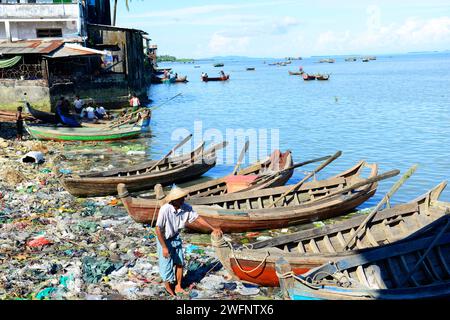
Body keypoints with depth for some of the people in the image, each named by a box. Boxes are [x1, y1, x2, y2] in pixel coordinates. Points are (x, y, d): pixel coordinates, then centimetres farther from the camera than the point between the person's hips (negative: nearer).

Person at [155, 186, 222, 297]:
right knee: (167, 263, 4)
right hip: (164, 239, -5)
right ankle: (167, 285, 29)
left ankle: (178, 287, 29)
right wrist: (164, 247, -22)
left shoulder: (186, 208, -18)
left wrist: (213, 228, -6)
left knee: (180, 262, 11)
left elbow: (197, 218, -5)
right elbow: (158, 229, -25)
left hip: (176, 237, 5)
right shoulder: (165, 210, -33)